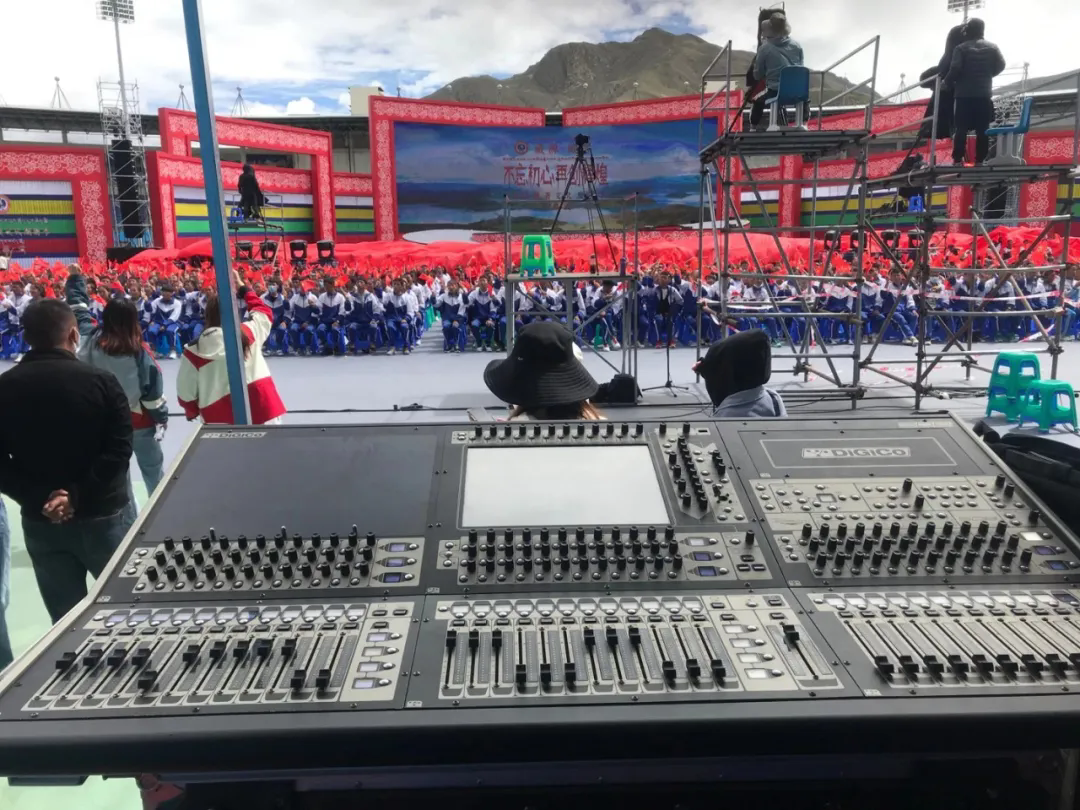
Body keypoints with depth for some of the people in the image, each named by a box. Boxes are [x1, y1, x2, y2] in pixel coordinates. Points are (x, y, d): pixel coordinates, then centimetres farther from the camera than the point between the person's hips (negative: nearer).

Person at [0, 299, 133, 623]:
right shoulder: (101, 381, -11)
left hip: (40, 523, 2)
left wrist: (39, 498, -11)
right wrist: (79, 496, -16)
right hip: (102, 515, -2)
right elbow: (119, 450, -17)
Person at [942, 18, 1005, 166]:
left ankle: (958, 160, -3)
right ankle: (980, 160, 3)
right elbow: (1000, 65, 8)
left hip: (964, 94, -3)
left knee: (961, 129, -1)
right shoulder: (992, 47, 8)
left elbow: (955, 69, -16)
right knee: (982, 129, 4)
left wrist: (947, 82, 1)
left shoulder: (961, 48, -5)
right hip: (984, 94, 3)